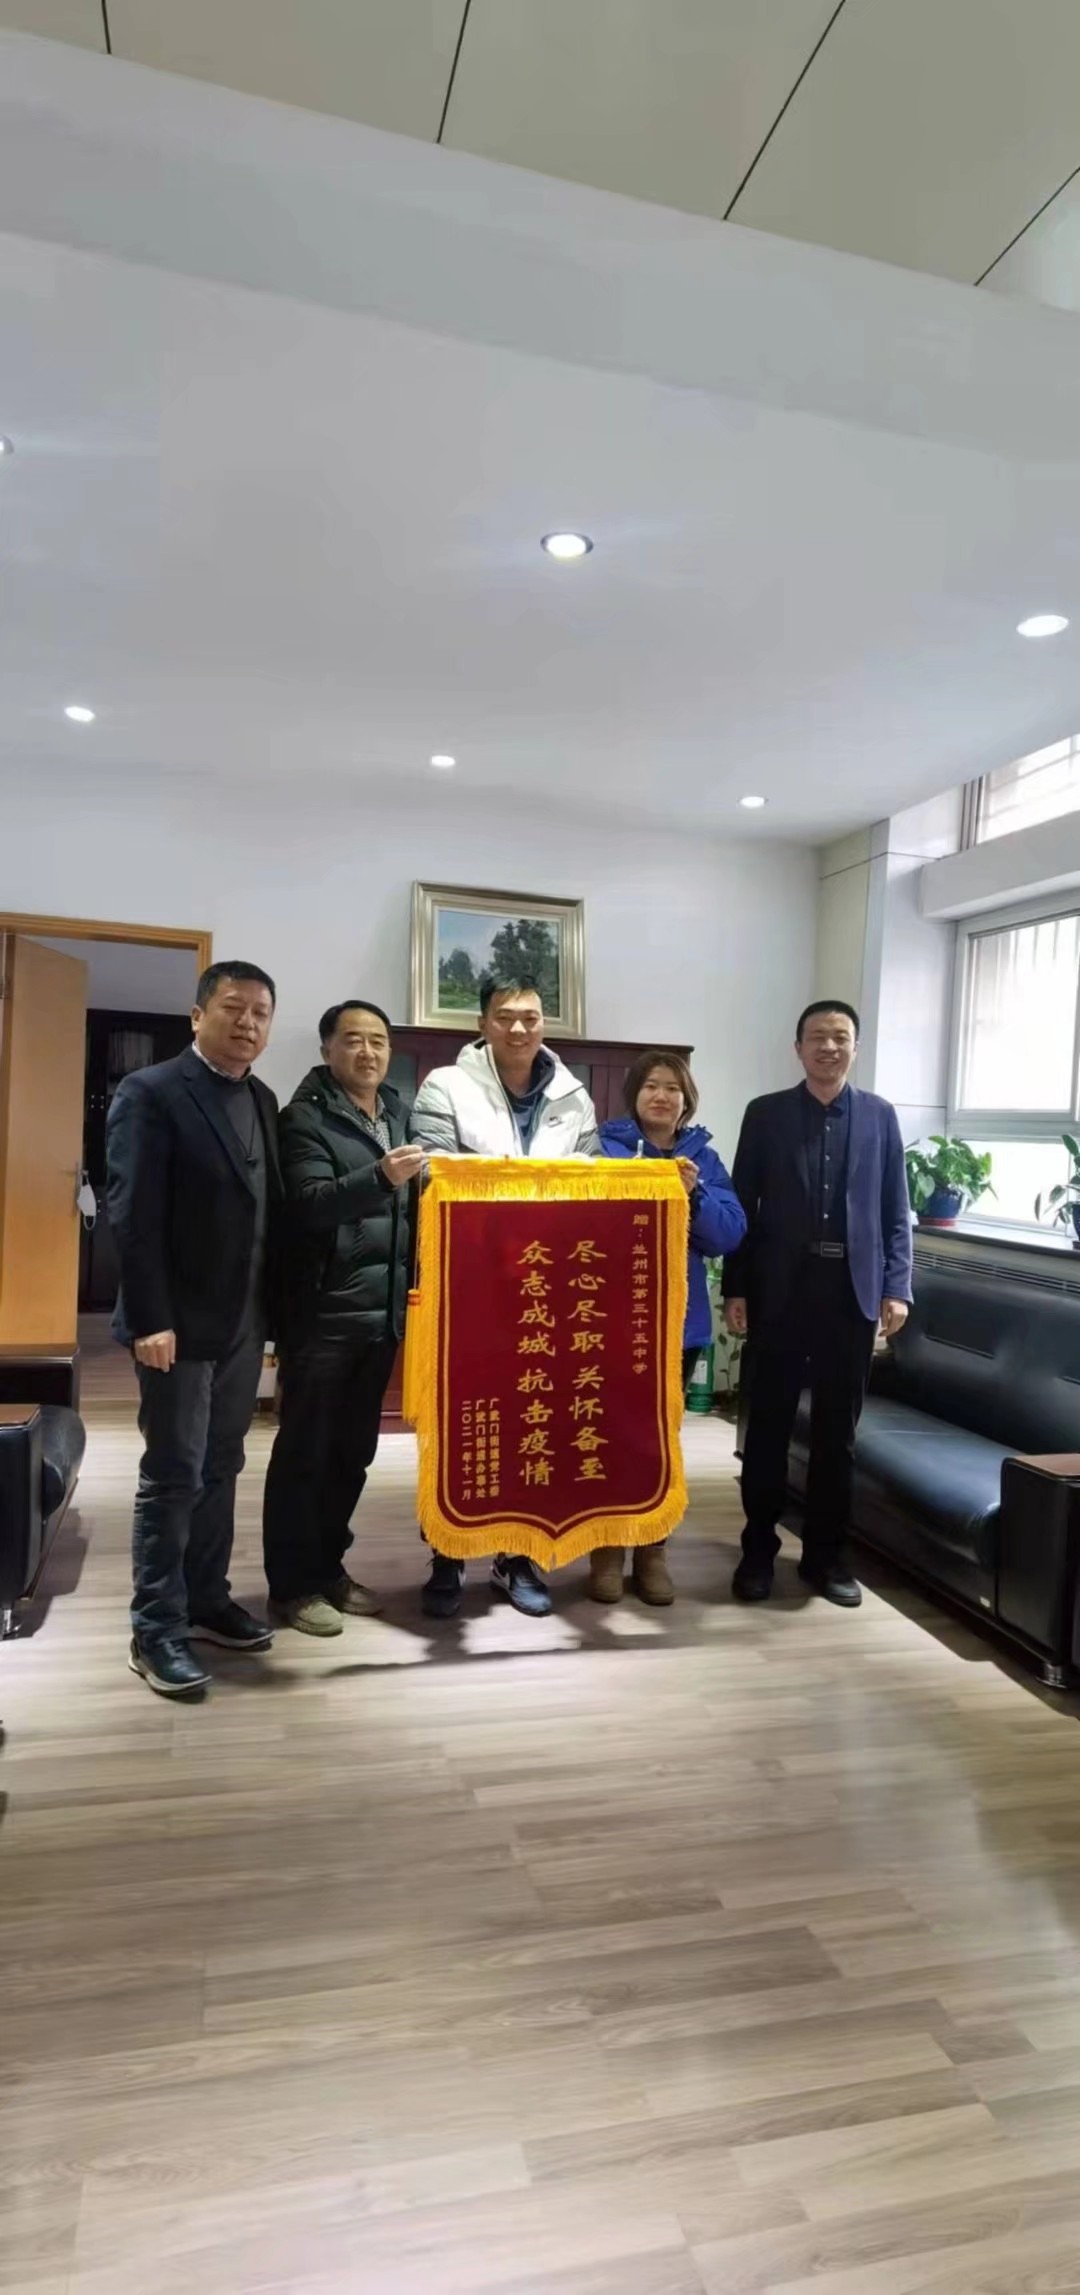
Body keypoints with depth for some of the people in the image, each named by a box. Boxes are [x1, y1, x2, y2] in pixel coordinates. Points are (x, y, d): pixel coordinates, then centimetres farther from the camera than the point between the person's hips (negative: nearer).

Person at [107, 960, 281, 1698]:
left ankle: (206, 1599, 30)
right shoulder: (151, 1093, -9)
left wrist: (273, 1306, 6)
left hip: (245, 1320, 7)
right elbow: (133, 1215, -16)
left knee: (221, 1470, 15)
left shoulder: (263, 1100, 11)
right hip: (182, 1322, -6)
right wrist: (151, 1319, -20)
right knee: (173, 1476, 2)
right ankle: (157, 1631, 15)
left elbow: (270, 1208, 11)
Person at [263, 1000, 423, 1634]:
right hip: (323, 1312, -6)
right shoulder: (306, 1117, -7)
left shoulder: (400, 1114, 12)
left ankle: (330, 1564, 29)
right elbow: (312, 1203, -20)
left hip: (384, 1310, 6)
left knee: (355, 1448, 15)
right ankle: (293, 1582, 17)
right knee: (305, 1448, 5)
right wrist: (380, 1176, -35)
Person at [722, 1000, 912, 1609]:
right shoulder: (766, 1114, 4)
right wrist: (735, 1289, -4)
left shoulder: (880, 1116, 8)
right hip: (779, 1291, -1)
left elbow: (896, 1212, 7)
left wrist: (896, 1289, -2)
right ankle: (759, 1550, 21)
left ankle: (826, 1554, 24)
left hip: (852, 1293, 1)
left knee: (838, 1431, 10)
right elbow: (744, 1206, 2)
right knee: (768, 1427, 6)